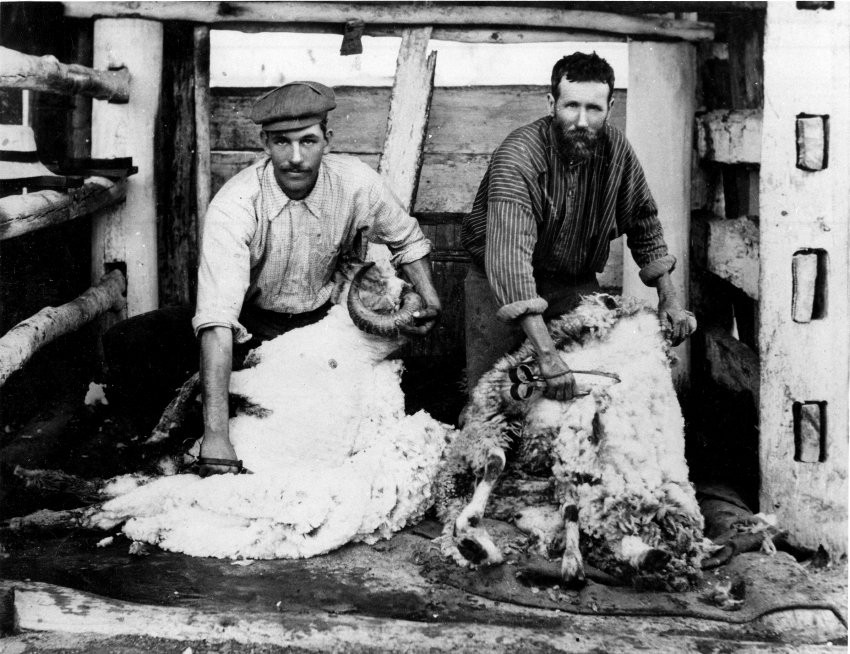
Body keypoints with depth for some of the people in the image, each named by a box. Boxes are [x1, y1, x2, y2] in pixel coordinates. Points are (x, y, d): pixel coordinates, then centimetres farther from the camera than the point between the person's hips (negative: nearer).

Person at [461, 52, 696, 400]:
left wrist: (668, 297, -2)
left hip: (577, 280, 5)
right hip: (505, 285, -4)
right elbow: (510, 257, -38)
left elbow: (643, 222, 6)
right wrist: (547, 355, -46)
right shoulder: (518, 158, -28)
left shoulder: (616, 149, -9)